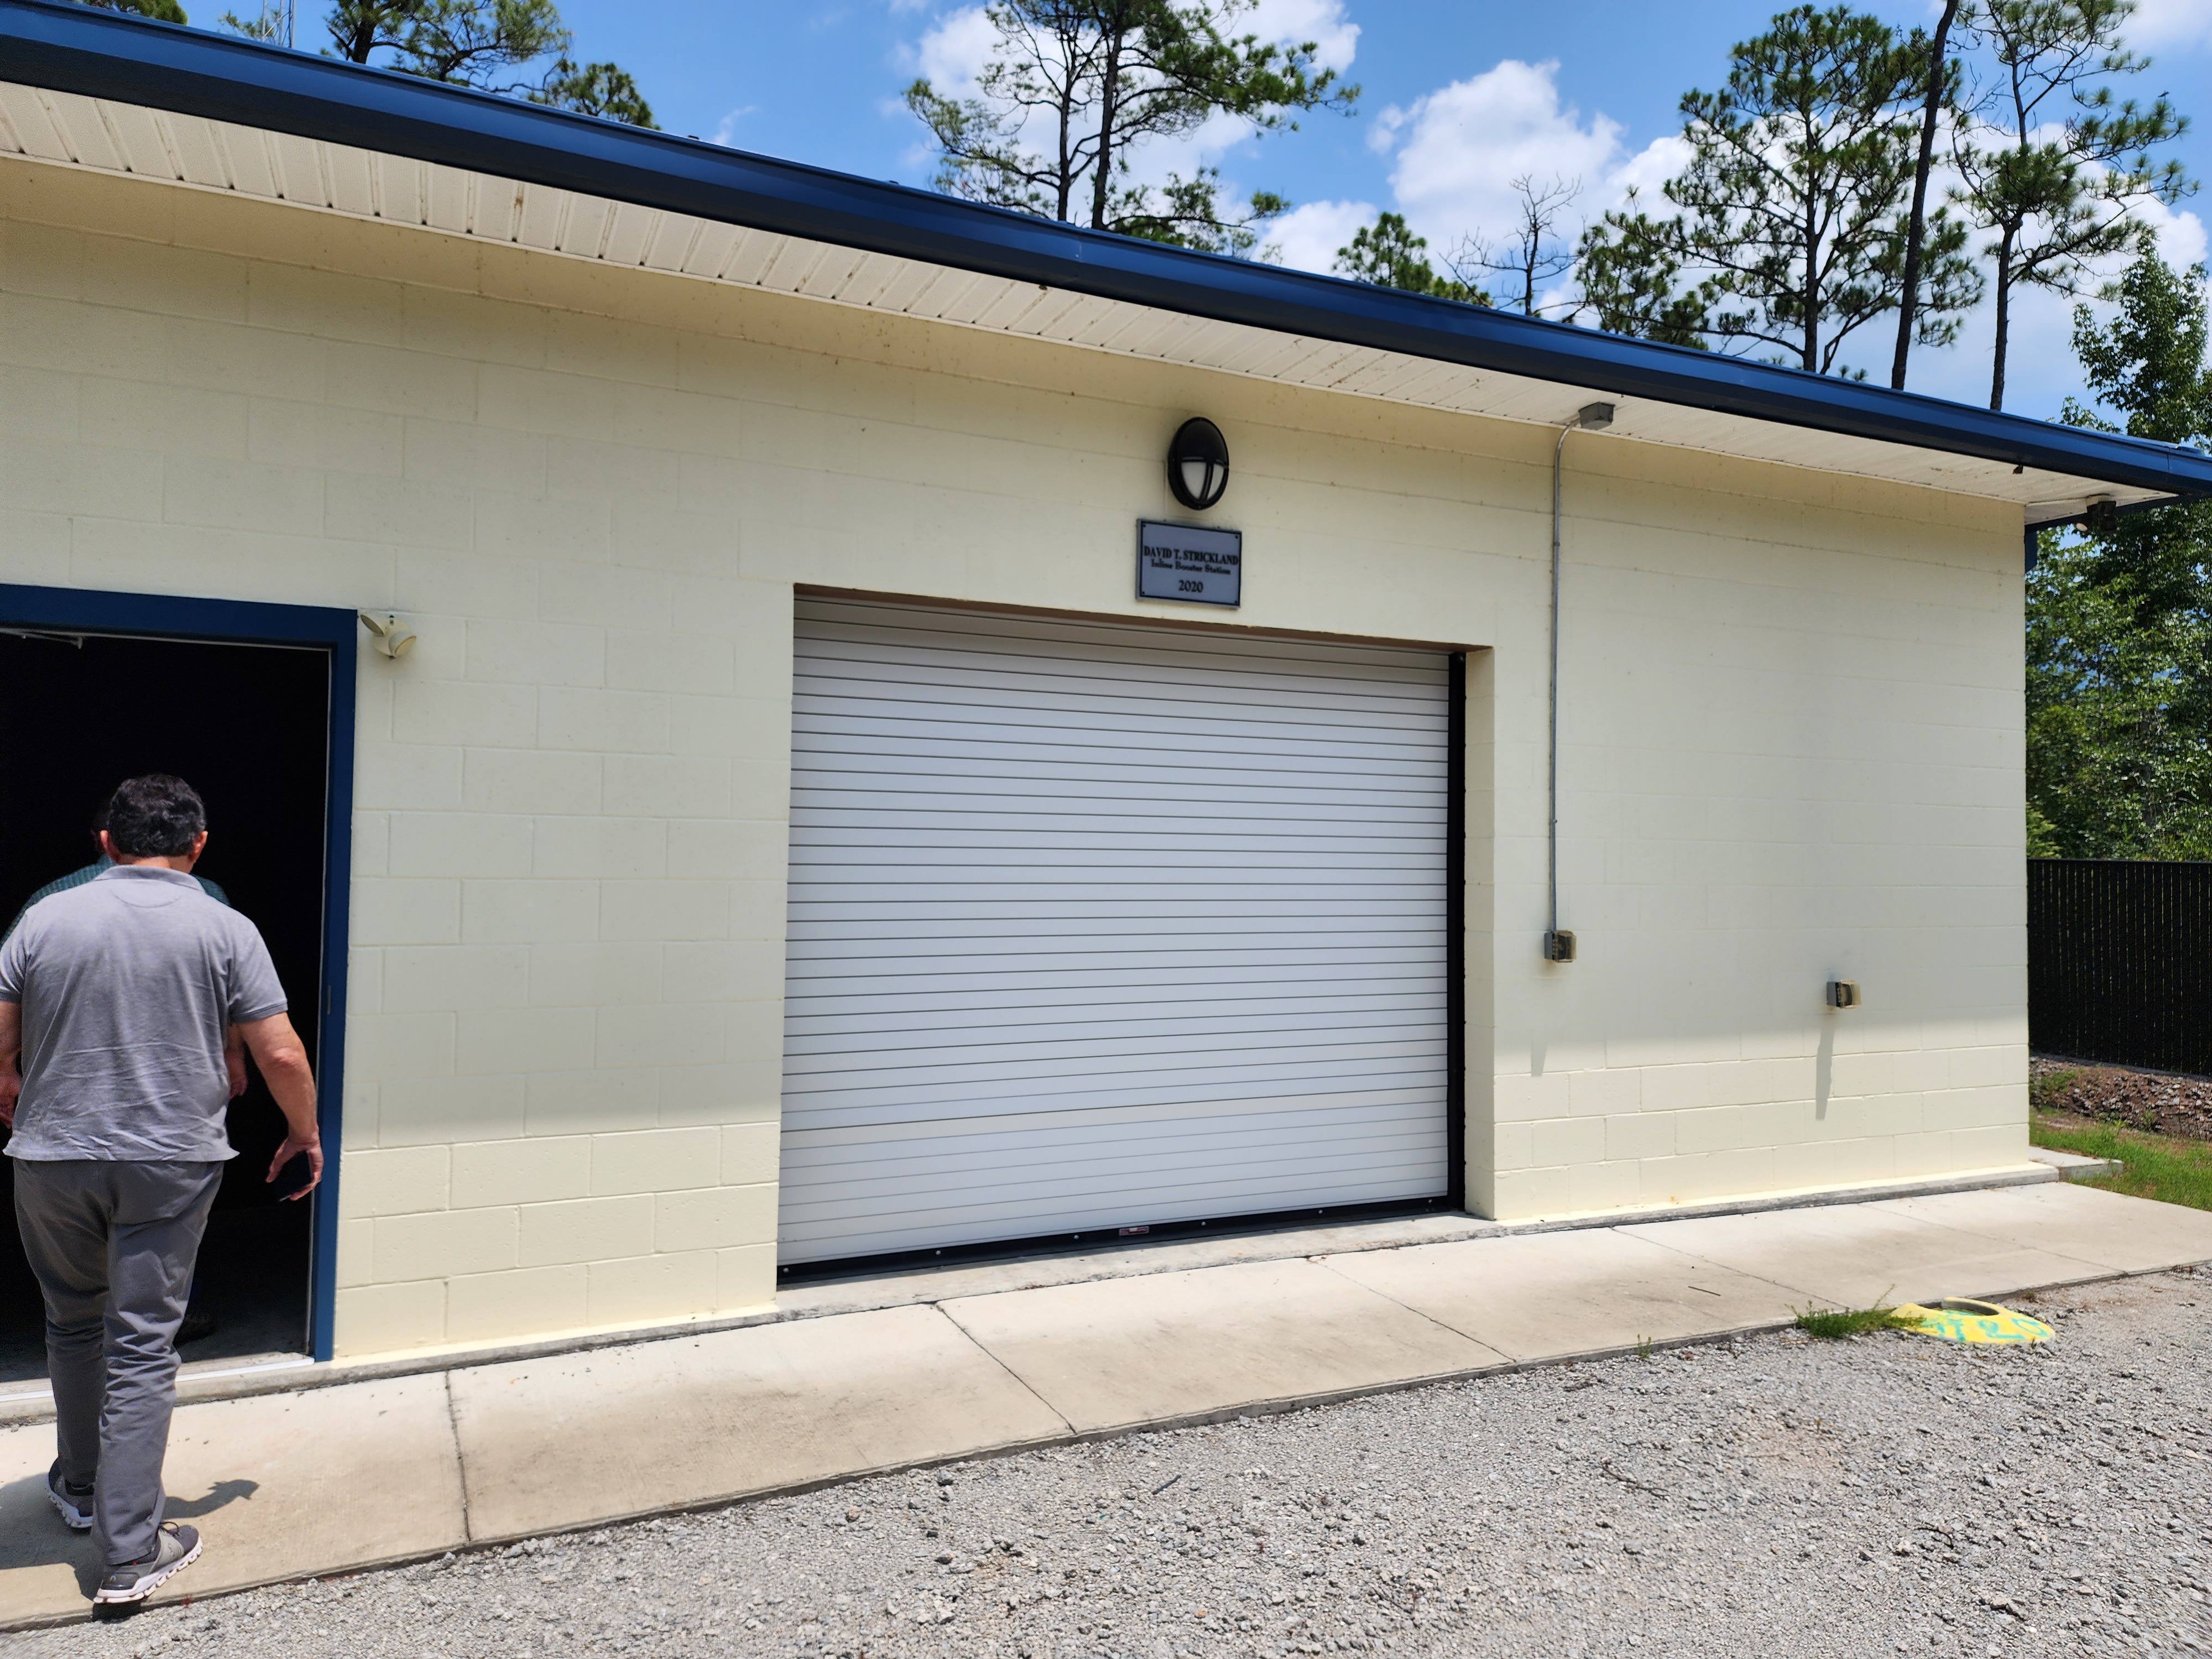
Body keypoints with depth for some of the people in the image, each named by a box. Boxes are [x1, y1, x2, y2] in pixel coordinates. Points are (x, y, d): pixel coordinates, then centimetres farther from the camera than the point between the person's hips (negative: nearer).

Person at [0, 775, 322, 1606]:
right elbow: (281, 1054, -10)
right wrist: (305, 1133, 6)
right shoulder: (225, 929, -7)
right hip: (171, 1162, -2)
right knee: (143, 1347, 4)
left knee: (73, 1324, 23)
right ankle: (129, 1552, 7)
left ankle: (80, 1486, 41)